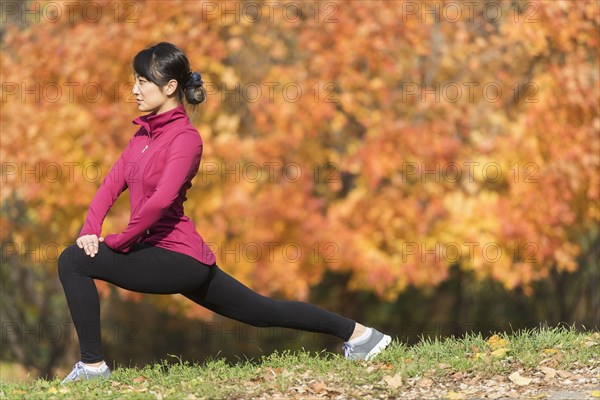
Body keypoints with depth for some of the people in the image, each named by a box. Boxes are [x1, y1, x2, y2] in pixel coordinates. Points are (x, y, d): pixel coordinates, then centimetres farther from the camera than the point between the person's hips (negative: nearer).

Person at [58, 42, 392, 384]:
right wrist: (91, 230, -5)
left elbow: (161, 200, -24)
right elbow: (112, 185, 10)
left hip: (178, 256, -9)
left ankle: (93, 365, -9)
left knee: (74, 262, -14)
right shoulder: (146, 132, 13)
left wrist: (118, 241, -17)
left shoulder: (185, 137, -13)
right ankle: (355, 332, 25)